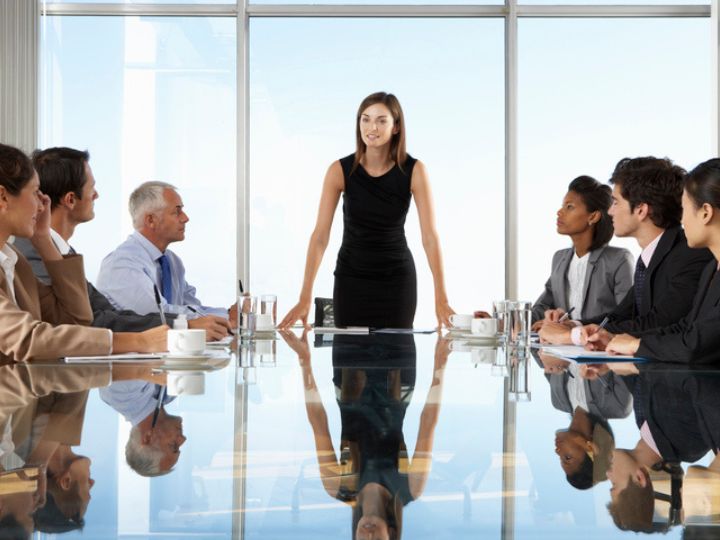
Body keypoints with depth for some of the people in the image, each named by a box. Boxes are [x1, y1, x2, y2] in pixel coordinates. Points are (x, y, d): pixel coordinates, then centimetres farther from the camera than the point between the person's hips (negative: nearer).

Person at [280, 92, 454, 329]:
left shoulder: (414, 170, -13)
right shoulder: (340, 170, -13)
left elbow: (430, 237, -15)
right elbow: (320, 235, -14)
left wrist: (441, 300, -21)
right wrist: (305, 298, -21)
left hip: (397, 279, 0)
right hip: (351, 278, 0)